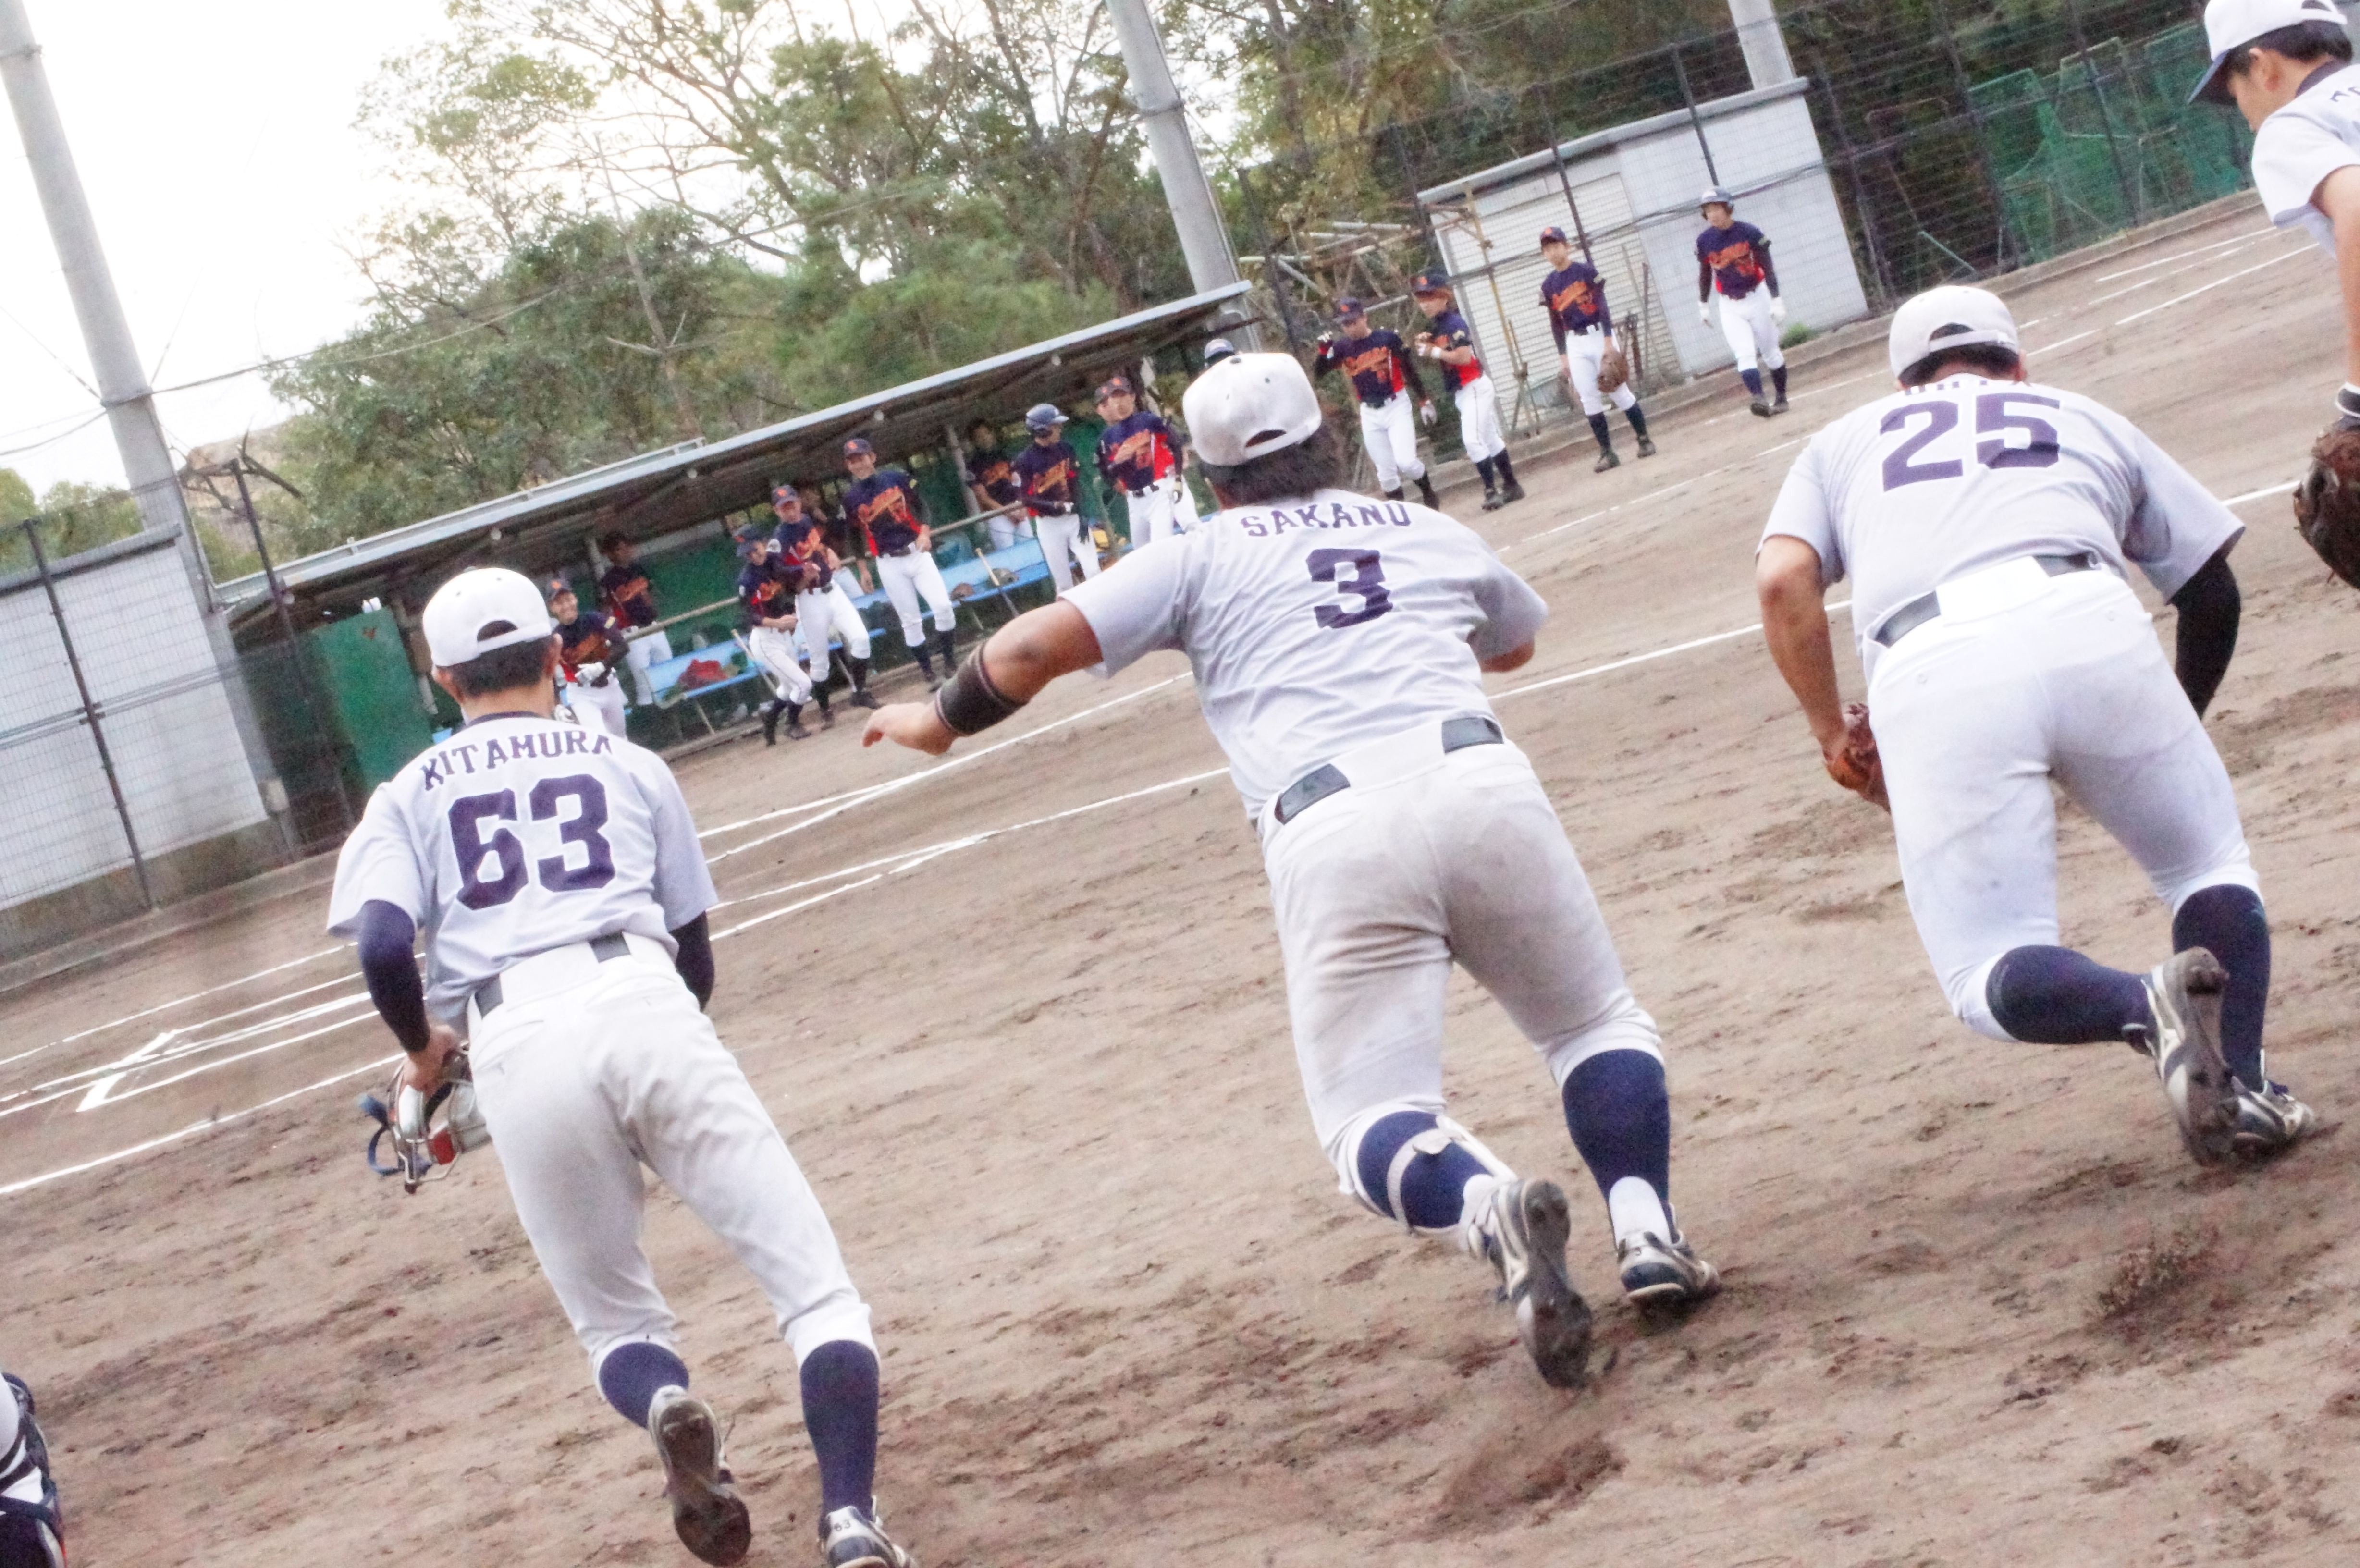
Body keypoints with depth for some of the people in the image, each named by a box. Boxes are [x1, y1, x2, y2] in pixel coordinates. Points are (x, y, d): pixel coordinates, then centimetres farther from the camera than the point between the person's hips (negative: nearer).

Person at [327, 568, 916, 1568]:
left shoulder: (409, 798, 18)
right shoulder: (629, 767, 21)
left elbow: (382, 944, 0)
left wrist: (423, 1051, 18)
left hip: (513, 1045, 1)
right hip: (644, 1005, -1)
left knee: (614, 1318, 19)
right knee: (816, 1289, 2)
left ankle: (666, 1405, -16)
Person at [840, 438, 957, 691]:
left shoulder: (896, 478, 1)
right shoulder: (851, 498, 2)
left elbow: (920, 506, 6)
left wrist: (924, 532, -9)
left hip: (917, 553, 0)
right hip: (888, 564, 0)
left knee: (943, 606, -11)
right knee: (911, 621, 1)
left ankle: (951, 660, 4)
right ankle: (929, 674, 10)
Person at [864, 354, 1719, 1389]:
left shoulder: (1205, 557, 18)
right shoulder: (1431, 533, 27)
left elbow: (1037, 646, 10)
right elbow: (1515, 641, 48)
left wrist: (943, 720, 27)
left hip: (1333, 835, -2)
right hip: (1481, 785, 2)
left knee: (1372, 1120, 3)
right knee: (1596, 1025, 22)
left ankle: (1484, 1204, -30)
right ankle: (1644, 1225, -3)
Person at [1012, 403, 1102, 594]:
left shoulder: (1066, 448, 2)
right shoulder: (1024, 460, -10)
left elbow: (1076, 483, 5)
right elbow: (1026, 498, -10)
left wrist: (1082, 517, -3)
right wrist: (1052, 505, -27)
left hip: (1074, 518, 3)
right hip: (1049, 524, -3)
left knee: (1093, 571, -6)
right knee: (1063, 581, 2)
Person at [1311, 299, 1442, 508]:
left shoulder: (1388, 338, -7)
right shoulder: (1342, 347, 1)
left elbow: (1410, 370, -1)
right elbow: (1318, 372, -2)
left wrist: (1424, 402, 0)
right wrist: (1324, 350, -20)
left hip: (1396, 406, -3)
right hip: (1370, 414, 3)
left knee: (1406, 463, -16)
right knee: (1386, 472, 4)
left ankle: (1428, 492, 12)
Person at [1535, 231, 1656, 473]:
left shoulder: (1586, 271, -6)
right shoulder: (1548, 286, 7)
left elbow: (1602, 307, -9)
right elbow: (1556, 324, 11)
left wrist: (1608, 343, -15)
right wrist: (1564, 357, 7)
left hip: (1598, 334, -4)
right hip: (1575, 344, 4)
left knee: (1619, 391, -3)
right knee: (1589, 399, -1)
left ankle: (1645, 441, 8)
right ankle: (1608, 453, 2)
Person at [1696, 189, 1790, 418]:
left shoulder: (1749, 233, -13)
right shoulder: (1704, 241, -5)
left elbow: (1768, 267, -10)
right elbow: (1705, 273, 9)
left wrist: (1776, 299, -14)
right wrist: (1703, 304, 15)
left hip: (1757, 298, -1)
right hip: (1730, 307, 1)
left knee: (1770, 354, 8)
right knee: (1745, 355, -14)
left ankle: (1781, 399, 23)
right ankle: (1760, 400, -26)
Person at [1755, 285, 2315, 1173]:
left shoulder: (1844, 443, 33)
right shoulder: (2082, 419, 34)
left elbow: (1784, 579, 12)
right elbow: (2212, 590, 29)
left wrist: (1830, 733, 20)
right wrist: (2177, 725, 44)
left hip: (1927, 675, -1)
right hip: (2088, 625, 1)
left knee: (1989, 976, 6)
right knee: (2209, 866, 22)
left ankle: (2144, 1008, -25)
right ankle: (2239, 1089, -1)